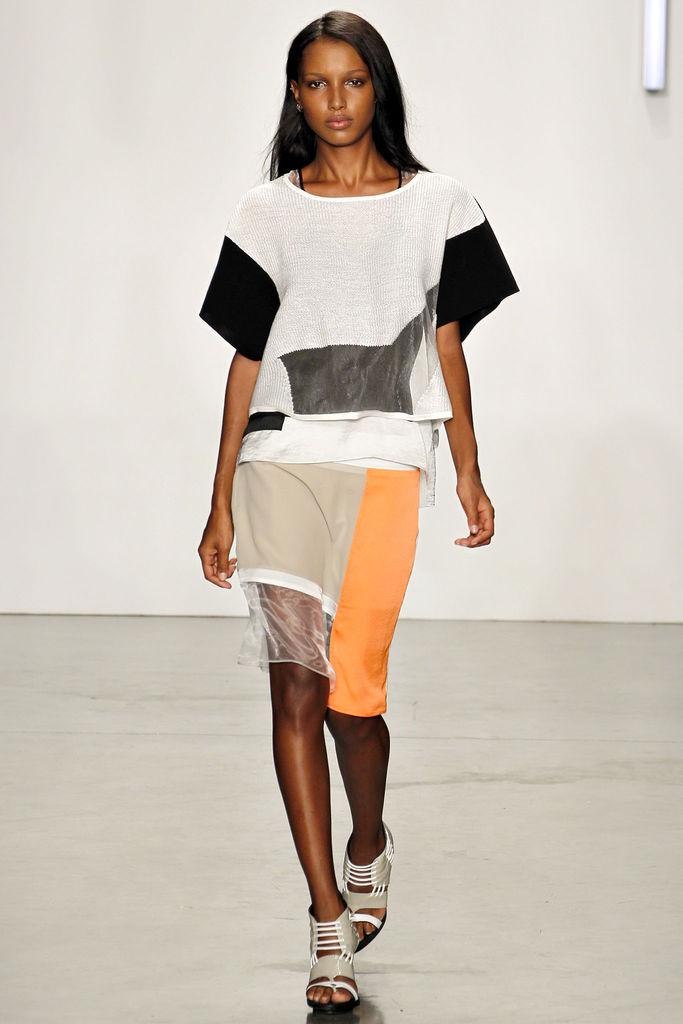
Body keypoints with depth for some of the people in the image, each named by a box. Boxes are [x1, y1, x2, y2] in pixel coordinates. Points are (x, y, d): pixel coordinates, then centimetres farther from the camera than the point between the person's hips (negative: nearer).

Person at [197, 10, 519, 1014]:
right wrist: (221, 503, 7)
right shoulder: (268, 215, 9)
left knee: (349, 693, -7)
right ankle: (330, 919, 5)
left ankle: (370, 844, 25)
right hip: (280, 460, 1)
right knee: (295, 690, -2)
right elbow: (246, 359, 9)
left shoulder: (437, 205, 8)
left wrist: (469, 473, 6)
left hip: (385, 461, -1)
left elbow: (448, 345, 11)